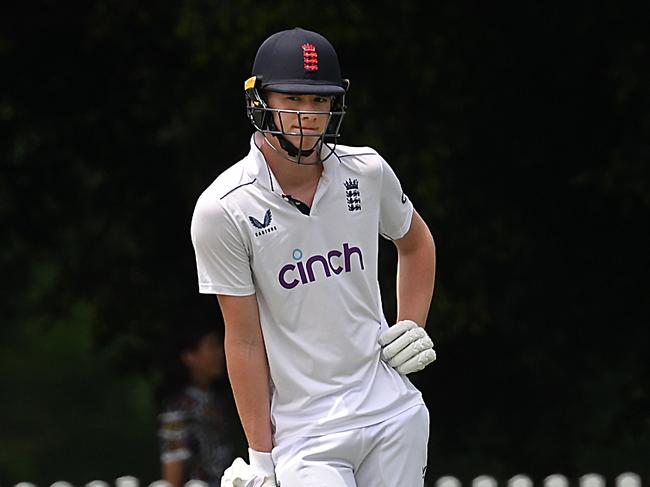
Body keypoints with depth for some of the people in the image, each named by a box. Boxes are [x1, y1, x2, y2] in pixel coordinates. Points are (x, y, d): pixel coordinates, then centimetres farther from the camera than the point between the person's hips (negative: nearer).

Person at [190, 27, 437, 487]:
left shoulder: (367, 172, 1)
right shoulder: (223, 210, -11)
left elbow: (416, 241, 23)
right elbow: (244, 341, -9)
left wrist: (413, 328, 8)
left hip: (394, 413, 4)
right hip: (303, 433, -4)